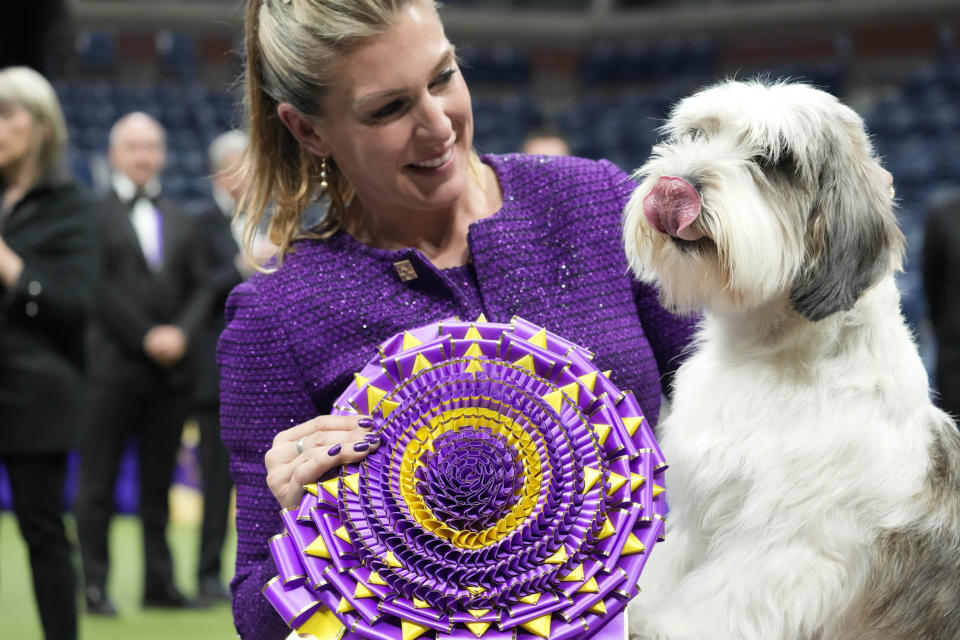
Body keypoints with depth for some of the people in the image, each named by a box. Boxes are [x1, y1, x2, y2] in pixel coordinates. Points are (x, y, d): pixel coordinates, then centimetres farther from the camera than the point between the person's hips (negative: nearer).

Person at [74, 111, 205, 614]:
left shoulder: (178, 218, 17)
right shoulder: (95, 212, -1)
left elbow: (198, 287, 13)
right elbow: (100, 287, -9)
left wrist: (181, 332, -5)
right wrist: (146, 336, -13)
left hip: (171, 366, 5)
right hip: (114, 366, -5)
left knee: (159, 484, 9)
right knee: (98, 482, -1)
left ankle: (160, 583, 14)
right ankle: (94, 585, 3)